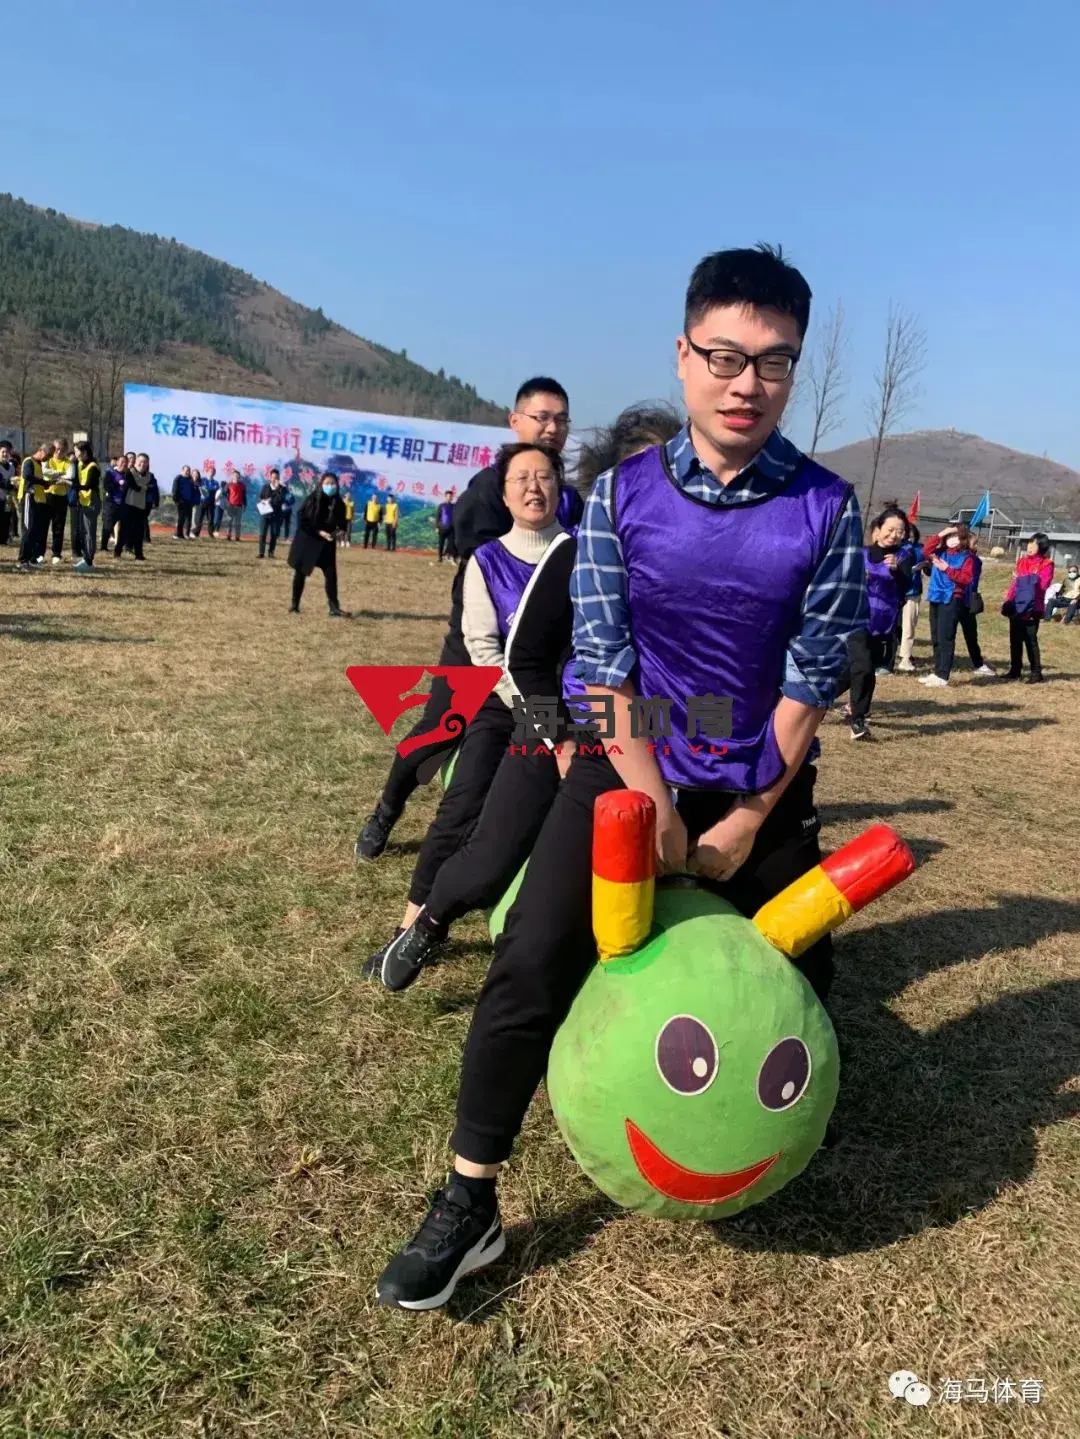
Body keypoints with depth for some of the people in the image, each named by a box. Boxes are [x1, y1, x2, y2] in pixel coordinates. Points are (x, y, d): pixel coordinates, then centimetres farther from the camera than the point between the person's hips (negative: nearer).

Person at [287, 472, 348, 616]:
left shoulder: (339, 503, -3)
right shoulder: (312, 498, -13)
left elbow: (342, 524, 10)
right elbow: (301, 519, -12)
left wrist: (338, 531, -13)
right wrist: (318, 532, -18)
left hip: (326, 543, 3)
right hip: (307, 541, -2)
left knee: (331, 573, -5)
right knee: (301, 572, 6)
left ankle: (334, 608, -1)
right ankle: (294, 605, 17)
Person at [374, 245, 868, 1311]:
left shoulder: (826, 510, -10)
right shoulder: (620, 496, -9)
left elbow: (812, 676, -9)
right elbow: (604, 666, -10)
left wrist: (750, 820, -10)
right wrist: (657, 808, -15)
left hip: (765, 784, 2)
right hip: (633, 763, -1)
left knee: (797, 980, 13)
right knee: (533, 961, -15)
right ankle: (467, 1204, 1)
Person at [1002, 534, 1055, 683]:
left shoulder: (1046, 564, -3)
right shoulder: (1022, 561, 14)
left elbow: (1042, 585, -13)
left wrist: (1025, 580, -13)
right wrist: (1008, 600, 9)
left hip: (1032, 608, -6)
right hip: (1016, 606, 6)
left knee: (1030, 639, -7)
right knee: (1015, 639, 9)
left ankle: (1036, 673, 0)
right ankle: (1015, 670, 18)